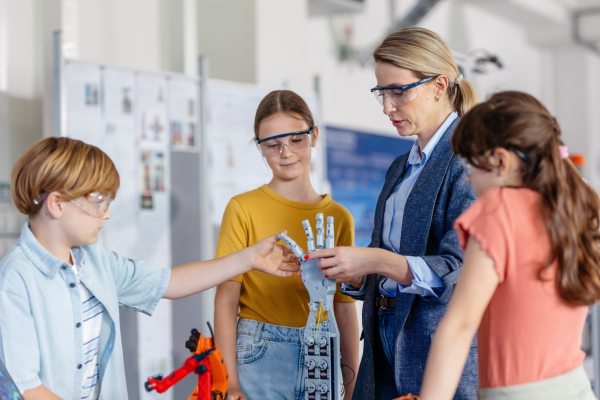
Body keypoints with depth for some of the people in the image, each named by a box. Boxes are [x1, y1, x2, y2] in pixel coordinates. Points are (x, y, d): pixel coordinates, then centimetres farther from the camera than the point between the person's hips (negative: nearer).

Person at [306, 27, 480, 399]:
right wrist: (353, 273, -2)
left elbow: (461, 271, -20)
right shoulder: (401, 167, 16)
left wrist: (376, 260, -25)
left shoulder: (468, 159, -11)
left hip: (445, 353, -7)